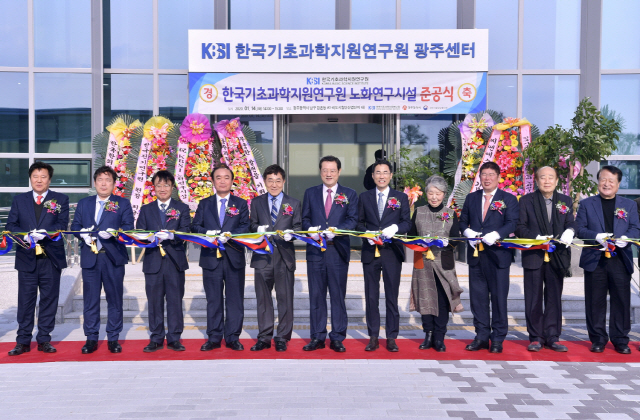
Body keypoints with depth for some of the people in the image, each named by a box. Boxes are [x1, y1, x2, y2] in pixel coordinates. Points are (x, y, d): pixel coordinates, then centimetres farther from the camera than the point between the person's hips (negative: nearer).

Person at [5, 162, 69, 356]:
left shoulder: (60, 200, 7)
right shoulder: (19, 200, 12)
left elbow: (62, 224, -5)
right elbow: (10, 225, 5)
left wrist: (44, 232, -21)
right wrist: (26, 236, -14)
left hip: (51, 258, -1)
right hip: (27, 258, 1)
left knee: (49, 299, 4)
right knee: (25, 300, 3)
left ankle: (44, 340, 14)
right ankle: (23, 341, 12)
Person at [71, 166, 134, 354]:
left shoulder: (123, 203, 7)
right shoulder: (84, 203, 15)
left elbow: (129, 227, -2)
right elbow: (75, 225, 12)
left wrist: (113, 232, -19)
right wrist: (82, 234, -9)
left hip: (113, 257, -2)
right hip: (89, 257, 2)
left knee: (114, 298, 3)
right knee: (90, 299, 4)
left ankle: (113, 338, 13)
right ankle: (91, 338, 14)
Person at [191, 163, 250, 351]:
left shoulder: (240, 204, 9)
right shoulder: (204, 204, 12)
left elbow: (245, 227, -1)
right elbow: (195, 226, 5)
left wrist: (230, 235, -18)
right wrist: (207, 233, -14)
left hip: (234, 258, -1)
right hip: (211, 257, 1)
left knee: (235, 299, 3)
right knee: (213, 300, 6)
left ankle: (233, 338, 12)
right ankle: (213, 338, 15)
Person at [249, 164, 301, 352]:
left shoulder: (294, 203, 10)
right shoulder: (257, 202, 13)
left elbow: (298, 227, 5)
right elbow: (252, 225, 12)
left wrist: (290, 233, -16)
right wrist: (258, 229, -10)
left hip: (284, 256, -1)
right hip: (263, 256, 1)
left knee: (285, 298, 1)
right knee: (263, 298, 7)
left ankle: (282, 338, 11)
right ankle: (264, 338, 16)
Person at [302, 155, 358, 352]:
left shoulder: (349, 194, 8)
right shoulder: (310, 193, 13)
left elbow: (353, 220, -1)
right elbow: (305, 219, 12)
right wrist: (311, 230, -9)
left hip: (338, 250, -1)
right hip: (315, 250, 2)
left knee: (338, 295, 2)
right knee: (316, 295, 5)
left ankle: (337, 338, 10)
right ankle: (317, 337, 13)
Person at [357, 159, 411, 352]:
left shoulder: (401, 197, 7)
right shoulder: (364, 197, 10)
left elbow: (407, 223, 3)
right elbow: (359, 223, 10)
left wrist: (395, 228, -17)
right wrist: (367, 233, -9)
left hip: (392, 252, -1)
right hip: (370, 252, 1)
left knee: (392, 296, 2)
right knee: (371, 296, 5)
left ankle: (391, 337, 10)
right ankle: (373, 337, 13)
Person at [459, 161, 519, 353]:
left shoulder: (509, 199, 3)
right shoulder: (471, 198, 15)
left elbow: (512, 223, -9)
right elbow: (463, 222, 14)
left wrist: (496, 235, -25)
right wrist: (468, 232, -8)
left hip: (498, 254, -3)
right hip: (476, 254, 4)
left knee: (499, 296, 0)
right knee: (478, 296, 7)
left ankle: (497, 338, 10)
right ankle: (481, 336, 17)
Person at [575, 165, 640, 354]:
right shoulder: (586, 204, 9)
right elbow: (580, 229, 1)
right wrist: (596, 236, -17)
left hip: (621, 260, 1)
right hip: (595, 260, -1)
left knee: (621, 300, 2)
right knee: (596, 302, 4)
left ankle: (620, 339, 14)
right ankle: (598, 338, 14)